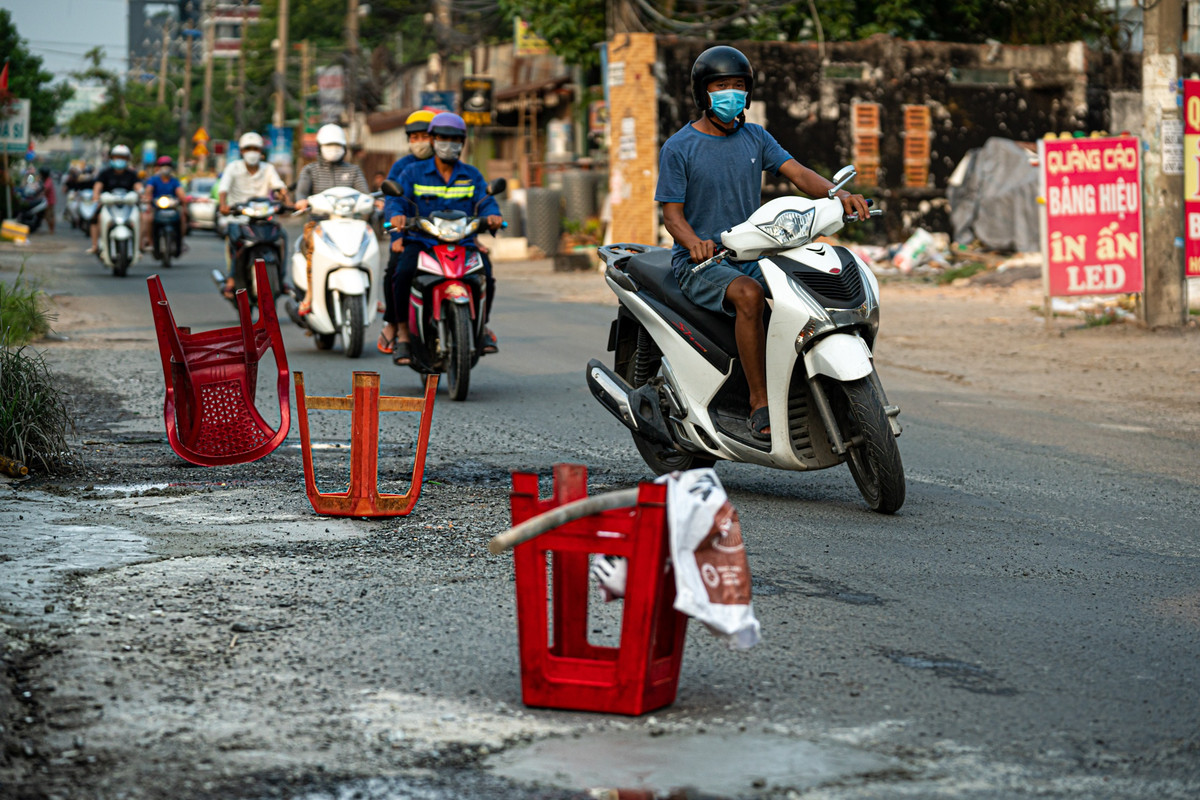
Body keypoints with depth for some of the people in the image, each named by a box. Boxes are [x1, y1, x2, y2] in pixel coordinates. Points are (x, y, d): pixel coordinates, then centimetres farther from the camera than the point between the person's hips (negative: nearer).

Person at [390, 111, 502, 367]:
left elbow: (485, 201, 4)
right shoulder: (414, 172, 8)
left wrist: (492, 215, -21)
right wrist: (396, 215, -27)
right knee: (404, 273, -31)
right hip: (421, 240, -1)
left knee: (484, 272, -26)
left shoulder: (472, 175, 16)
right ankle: (402, 331, -13)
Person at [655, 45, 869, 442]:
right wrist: (694, 242, -32)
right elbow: (672, 213, -8)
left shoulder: (755, 138, 11)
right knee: (748, 295, -36)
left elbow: (798, 174, -2)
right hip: (700, 262, -5)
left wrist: (840, 194, -22)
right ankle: (760, 404, -31)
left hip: (751, 256, 5)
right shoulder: (678, 148, -3)